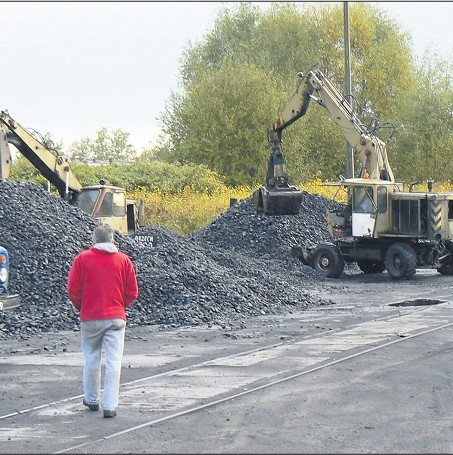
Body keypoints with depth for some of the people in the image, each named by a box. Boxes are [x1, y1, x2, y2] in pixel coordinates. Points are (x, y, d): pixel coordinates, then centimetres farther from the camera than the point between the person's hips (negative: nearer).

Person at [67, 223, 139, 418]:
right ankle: (110, 406, -5)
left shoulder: (82, 258, -3)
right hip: (116, 318, 0)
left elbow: (73, 290, -2)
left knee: (91, 360, 14)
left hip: (90, 318, 0)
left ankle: (92, 400, 26)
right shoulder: (123, 259, 1)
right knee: (114, 362, 0)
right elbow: (133, 292, 2)